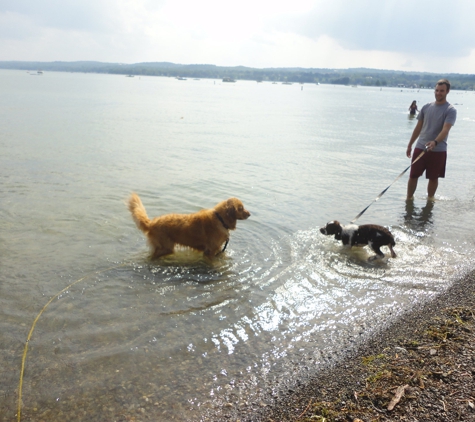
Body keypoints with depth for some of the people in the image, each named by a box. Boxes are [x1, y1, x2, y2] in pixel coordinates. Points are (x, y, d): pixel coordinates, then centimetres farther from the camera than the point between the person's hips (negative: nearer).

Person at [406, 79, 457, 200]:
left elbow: (445, 130, -20)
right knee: (413, 175, 3)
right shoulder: (426, 107, 7)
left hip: (438, 150, -3)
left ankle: (430, 199, 24)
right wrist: (410, 145, 14)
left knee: (433, 178, 7)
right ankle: (409, 198, 16)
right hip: (420, 148, 3)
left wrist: (435, 142, -38)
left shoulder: (450, 110, -7)